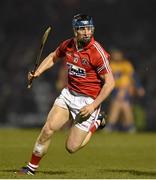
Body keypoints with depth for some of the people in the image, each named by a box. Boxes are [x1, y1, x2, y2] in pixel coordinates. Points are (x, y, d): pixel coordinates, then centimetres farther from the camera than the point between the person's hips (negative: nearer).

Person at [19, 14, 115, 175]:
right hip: (68, 94, 5)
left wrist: (93, 106, -20)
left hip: (88, 100, -5)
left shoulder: (97, 52, -20)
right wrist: (37, 73, 5)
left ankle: (95, 124, 22)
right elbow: (53, 57, 21)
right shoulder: (68, 45, -1)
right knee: (48, 129, -10)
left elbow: (110, 82, -17)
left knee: (71, 147, -4)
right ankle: (32, 168, 7)